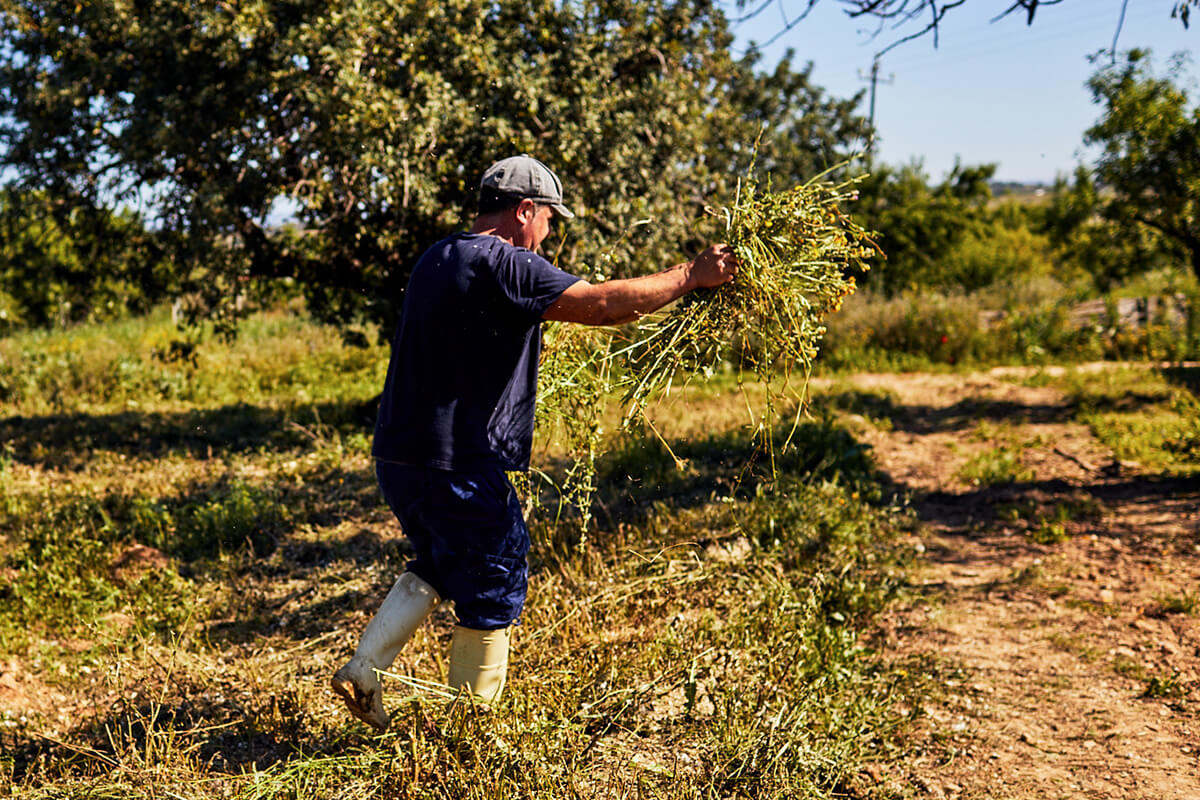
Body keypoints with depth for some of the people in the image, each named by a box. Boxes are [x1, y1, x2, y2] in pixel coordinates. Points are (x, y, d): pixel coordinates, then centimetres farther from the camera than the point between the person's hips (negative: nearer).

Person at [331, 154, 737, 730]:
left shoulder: (435, 259, 15)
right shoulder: (504, 265, -15)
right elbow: (602, 304, -22)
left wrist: (526, 340, 43)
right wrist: (691, 277, -13)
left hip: (398, 455, 9)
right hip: (458, 467, -9)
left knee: (439, 566, 27)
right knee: (492, 591, 7)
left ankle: (362, 672, 21)